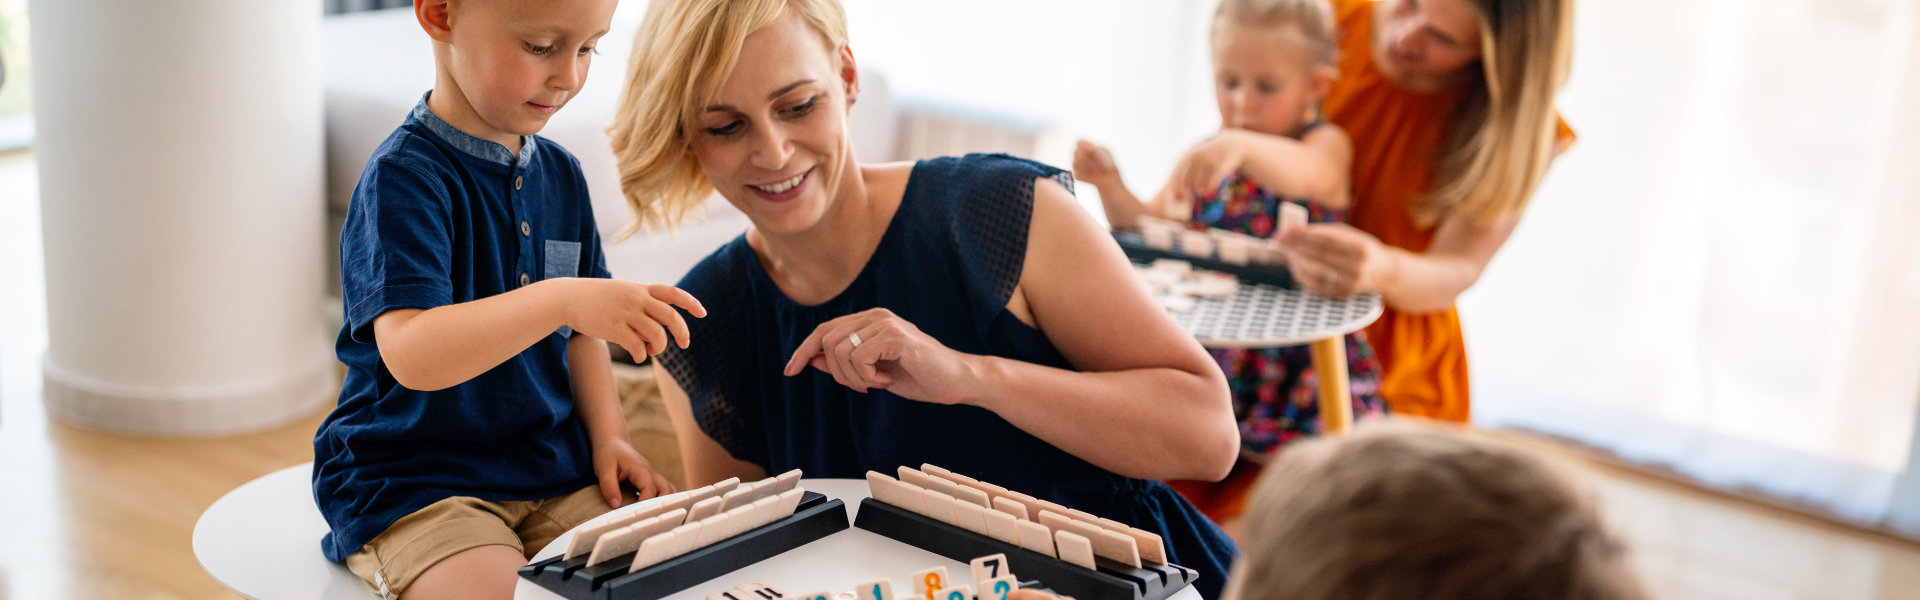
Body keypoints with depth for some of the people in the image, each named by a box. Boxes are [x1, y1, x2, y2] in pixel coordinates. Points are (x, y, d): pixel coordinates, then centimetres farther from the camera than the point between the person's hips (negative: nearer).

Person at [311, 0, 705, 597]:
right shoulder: (403, 176, -14)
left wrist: (610, 437, 5)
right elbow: (410, 355, -27)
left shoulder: (560, 174, 10)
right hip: (409, 481, -6)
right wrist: (561, 300, -37)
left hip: (553, 474, 6)